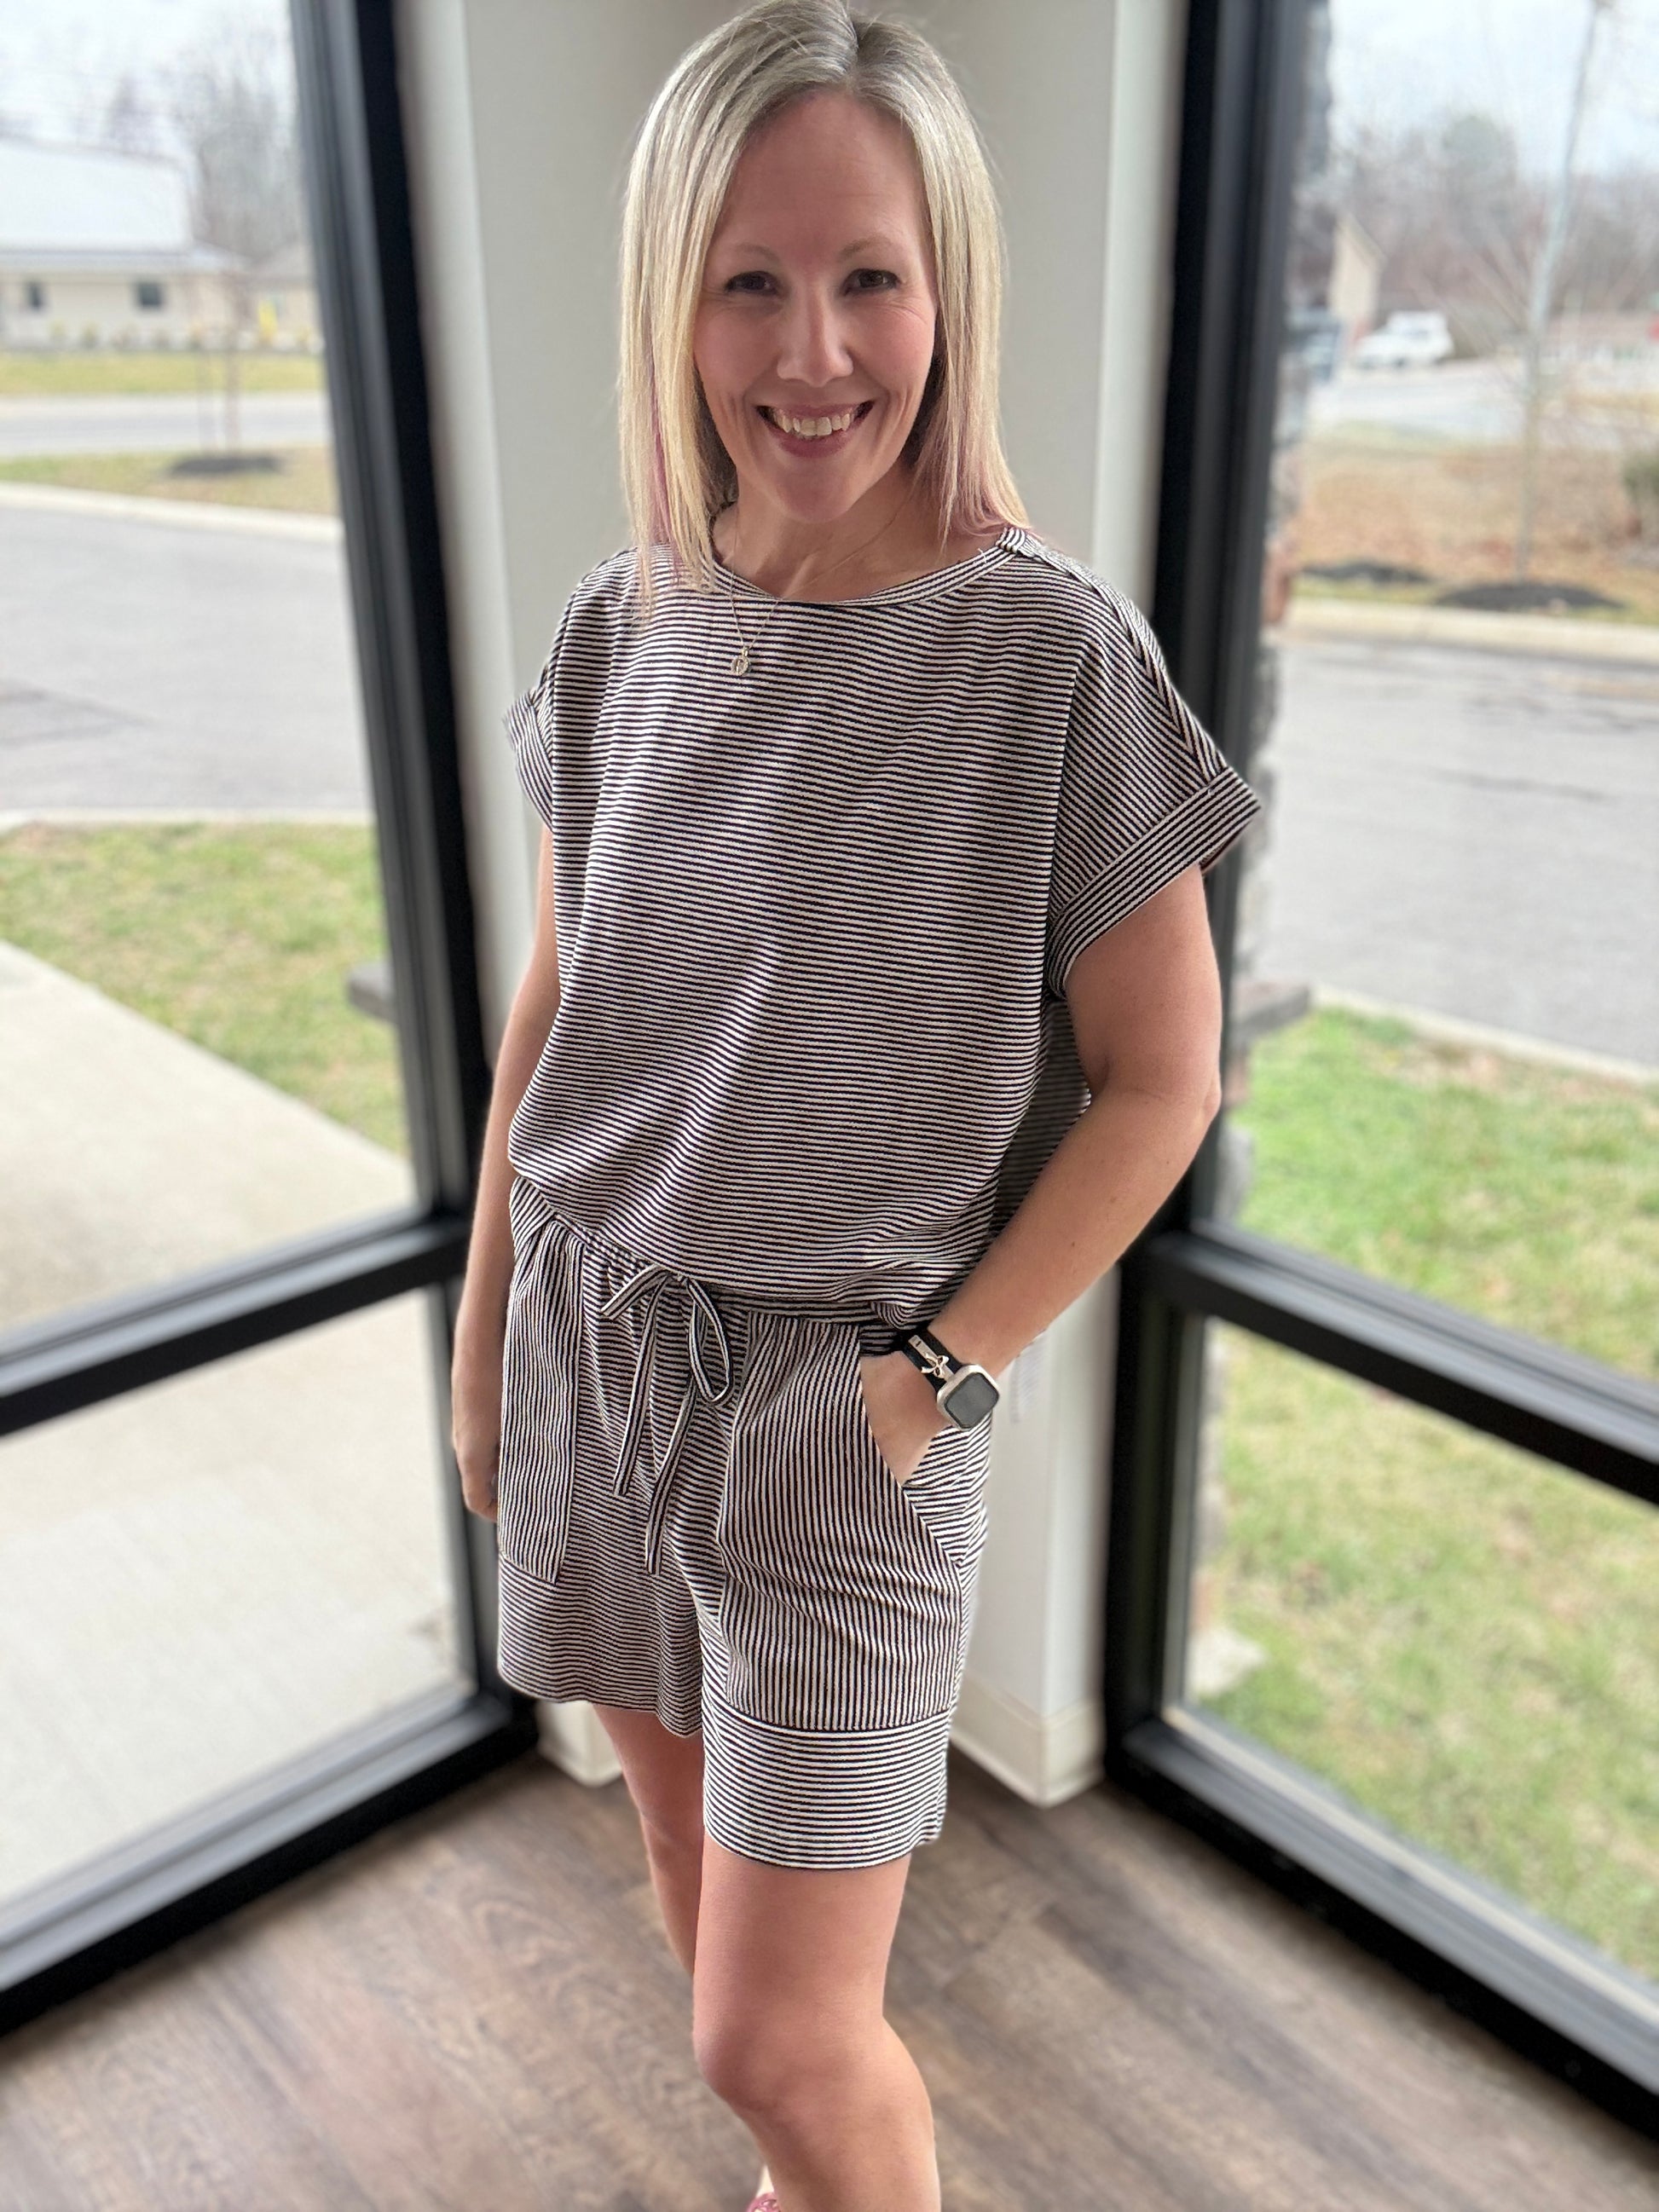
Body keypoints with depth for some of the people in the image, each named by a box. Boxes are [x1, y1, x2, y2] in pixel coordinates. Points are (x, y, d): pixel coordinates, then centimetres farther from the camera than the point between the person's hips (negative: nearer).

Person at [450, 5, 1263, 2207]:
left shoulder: (1054, 651, -14)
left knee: (780, 2034, 3)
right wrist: (483, 1327, 11)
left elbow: (1160, 1079, -9)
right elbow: (554, 999, 9)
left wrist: (935, 1373, -13)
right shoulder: (621, 632, 0)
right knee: (706, 1875, 22)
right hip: (595, 1350, 5)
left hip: (845, 1390, -5)